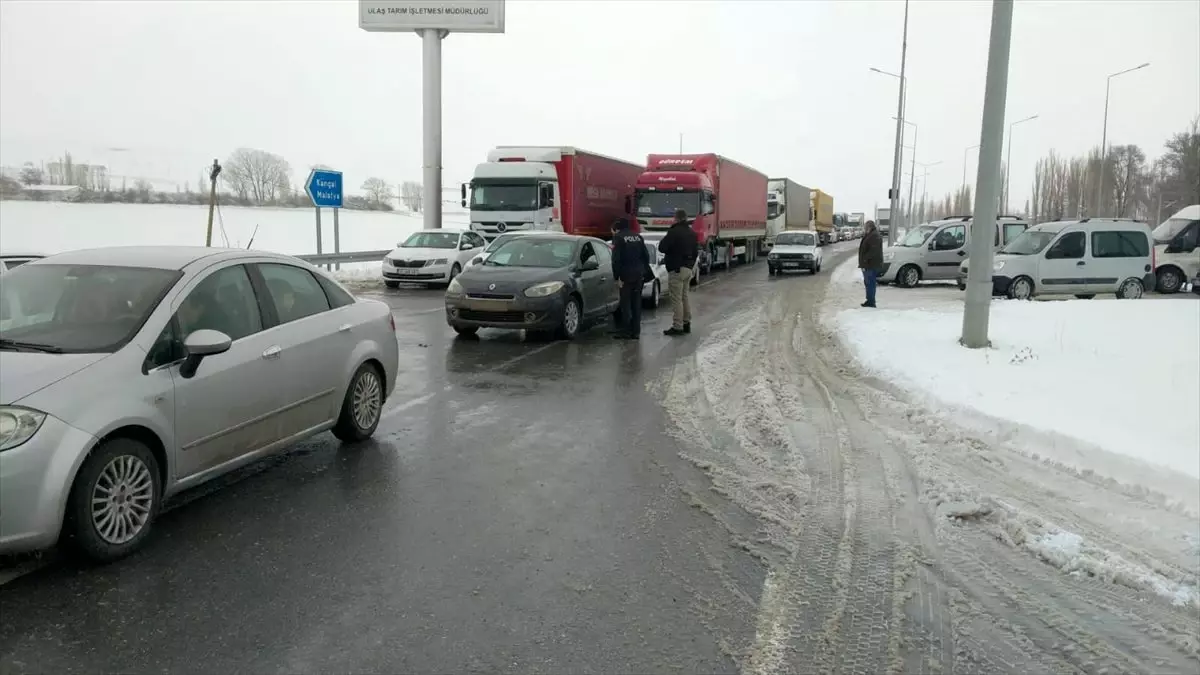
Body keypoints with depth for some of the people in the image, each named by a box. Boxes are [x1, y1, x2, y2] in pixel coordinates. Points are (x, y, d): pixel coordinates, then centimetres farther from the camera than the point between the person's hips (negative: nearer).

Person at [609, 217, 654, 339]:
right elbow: (646, 256, 12)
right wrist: (644, 272, 15)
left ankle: (626, 331, 1)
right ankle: (636, 331, 12)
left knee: (626, 303, 0)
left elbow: (616, 259, -13)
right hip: (639, 274, 5)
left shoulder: (618, 238, -5)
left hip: (626, 275, -5)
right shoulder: (638, 237, 13)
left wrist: (617, 277, -11)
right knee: (636, 302, 10)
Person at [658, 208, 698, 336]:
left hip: (676, 269, -9)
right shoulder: (692, 233, 13)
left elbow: (662, 248, -18)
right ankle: (686, 324, 21)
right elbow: (695, 251, 20)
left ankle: (677, 327, -6)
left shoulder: (674, 232, -16)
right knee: (685, 296, 17)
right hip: (688, 268, 9)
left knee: (676, 299, -6)